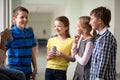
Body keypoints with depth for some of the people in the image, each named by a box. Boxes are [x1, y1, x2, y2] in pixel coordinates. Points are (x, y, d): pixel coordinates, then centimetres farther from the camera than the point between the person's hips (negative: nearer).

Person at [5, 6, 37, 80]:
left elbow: (32, 52, 11)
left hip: (27, 71, 5)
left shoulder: (30, 33, 6)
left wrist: (35, 68, 11)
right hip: (15, 71, -5)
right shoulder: (10, 33, -10)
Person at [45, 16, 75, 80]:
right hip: (49, 69, 4)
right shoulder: (51, 40, 7)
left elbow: (73, 59, -5)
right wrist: (49, 56, -8)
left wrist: (62, 54, -18)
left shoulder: (70, 41, -5)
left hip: (61, 71, -3)